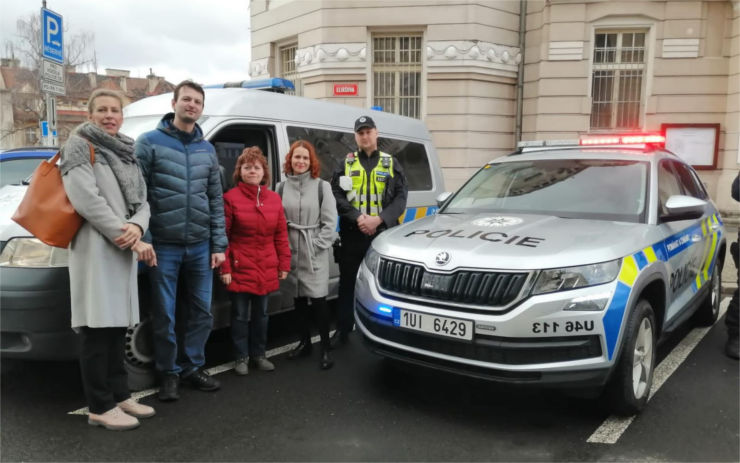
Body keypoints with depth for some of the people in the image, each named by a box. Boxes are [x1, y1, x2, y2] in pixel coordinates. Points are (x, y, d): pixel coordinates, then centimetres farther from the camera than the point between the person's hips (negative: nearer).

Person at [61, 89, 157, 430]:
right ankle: (100, 407, 2)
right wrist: (131, 239, -16)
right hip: (95, 248, -7)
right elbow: (87, 200, -15)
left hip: (124, 250, 8)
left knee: (117, 325, 12)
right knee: (97, 328, -5)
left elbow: (142, 201, 12)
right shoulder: (79, 146, -3)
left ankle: (119, 395, 21)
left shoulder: (127, 153, 19)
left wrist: (137, 227, -12)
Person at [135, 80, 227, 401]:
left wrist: (218, 245, 6)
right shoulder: (150, 143, -1)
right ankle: (169, 373, 20)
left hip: (200, 247, 4)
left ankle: (193, 367, 26)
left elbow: (216, 201, 11)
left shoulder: (207, 150, 11)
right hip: (164, 245, -4)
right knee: (165, 315, 5)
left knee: (201, 313, 11)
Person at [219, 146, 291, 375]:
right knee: (240, 315, 6)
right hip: (240, 268, -4)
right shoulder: (230, 198, -8)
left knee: (261, 313, 16)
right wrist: (224, 267, -12)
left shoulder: (274, 199, 6)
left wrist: (284, 264, 5)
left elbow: (281, 235, 7)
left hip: (266, 269, 4)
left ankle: (258, 354, 31)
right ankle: (241, 357, 22)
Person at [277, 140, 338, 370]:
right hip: (291, 250, 4)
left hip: (315, 252, -4)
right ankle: (304, 342, 27)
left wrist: (317, 245, -11)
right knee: (298, 298, 13)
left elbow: (330, 222, -4)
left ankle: (325, 349, 3)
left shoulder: (322, 186, -1)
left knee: (318, 299, -6)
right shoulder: (282, 187, 8)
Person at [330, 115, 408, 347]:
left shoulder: (391, 163, 10)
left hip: (384, 233, 0)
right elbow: (337, 196, -1)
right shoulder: (346, 164, 10)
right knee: (348, 283, 6)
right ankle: (342, 330, 16)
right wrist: (357, 218, -15)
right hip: (352, 234, 1)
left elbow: (401, 197, 1)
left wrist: (379, 218, -14)